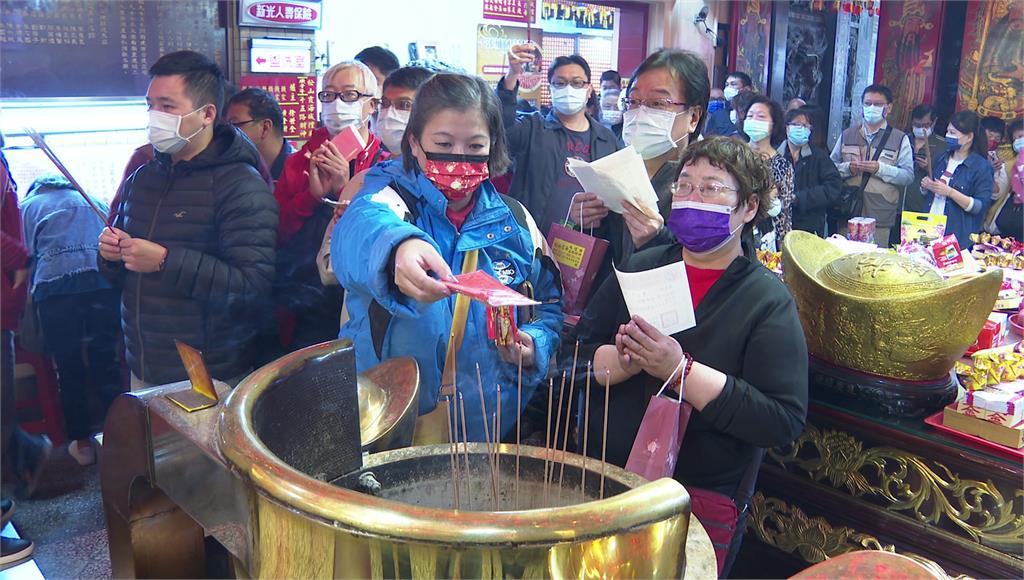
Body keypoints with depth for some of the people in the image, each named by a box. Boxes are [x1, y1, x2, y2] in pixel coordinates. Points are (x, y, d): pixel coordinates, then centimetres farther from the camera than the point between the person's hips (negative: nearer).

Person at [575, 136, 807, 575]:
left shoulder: (770, 302, -10)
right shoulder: (640, 268, 2)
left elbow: (784, 421, -19)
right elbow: (581, 351, 1)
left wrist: (681, 370, -28)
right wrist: (625, 362, -21)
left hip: (702, 503, -4)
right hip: (606, 481, 4)